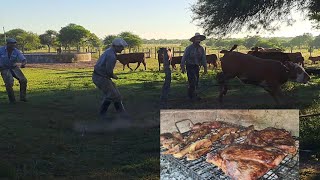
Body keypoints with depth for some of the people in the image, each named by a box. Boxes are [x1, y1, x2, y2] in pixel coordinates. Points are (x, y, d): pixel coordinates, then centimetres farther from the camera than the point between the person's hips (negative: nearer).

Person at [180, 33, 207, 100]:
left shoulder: (201, 48, 4)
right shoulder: (189, 48, -10)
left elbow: (203, 58, 10)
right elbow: (184, 57, -7)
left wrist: (205, 67, 5)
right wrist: (182, 67, -9)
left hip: (197, 66, 6)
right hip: (190, 66, -5)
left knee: (196, 81, 8)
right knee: (193, 80, -13)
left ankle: (190, 94, 23)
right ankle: (194, 96, -7)